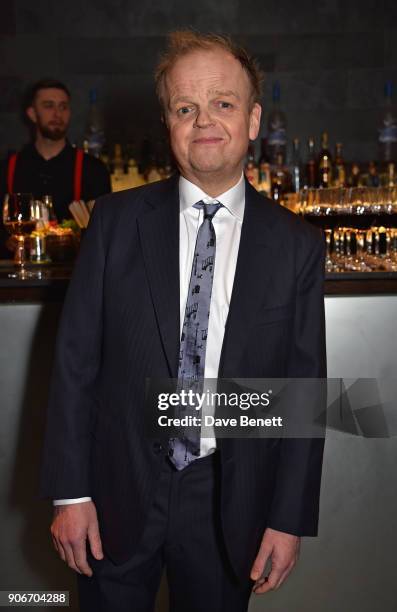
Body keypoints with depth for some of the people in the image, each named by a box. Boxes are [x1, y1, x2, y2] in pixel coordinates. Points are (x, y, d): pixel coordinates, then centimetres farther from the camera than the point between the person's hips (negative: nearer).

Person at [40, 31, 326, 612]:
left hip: (228, 502, 0)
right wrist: (70, 494, -6)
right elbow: (75, 359, -4)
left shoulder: (297, 244, -4)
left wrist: (290, 519, -3)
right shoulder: (117, 221, -5)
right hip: (118, 494, 0)